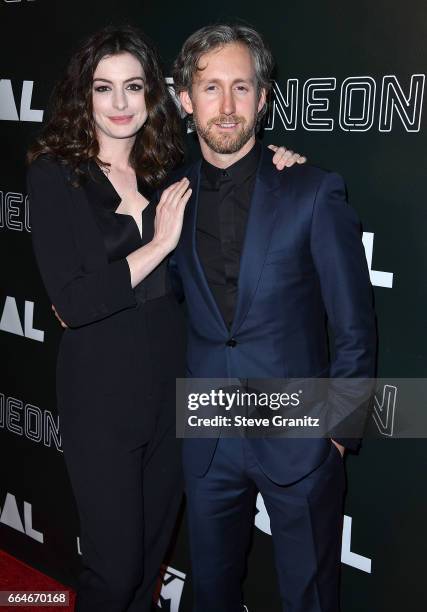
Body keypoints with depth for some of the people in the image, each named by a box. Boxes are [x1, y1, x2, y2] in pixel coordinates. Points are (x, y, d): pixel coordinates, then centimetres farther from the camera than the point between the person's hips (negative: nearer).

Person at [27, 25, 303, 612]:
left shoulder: (168, 170, 4)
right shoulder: (55, 173, -8)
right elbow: (70, 301, -17)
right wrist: (160, 243, -16)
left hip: (172, 386, 4)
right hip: (102, 394, -4)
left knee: (152, 554, 19)